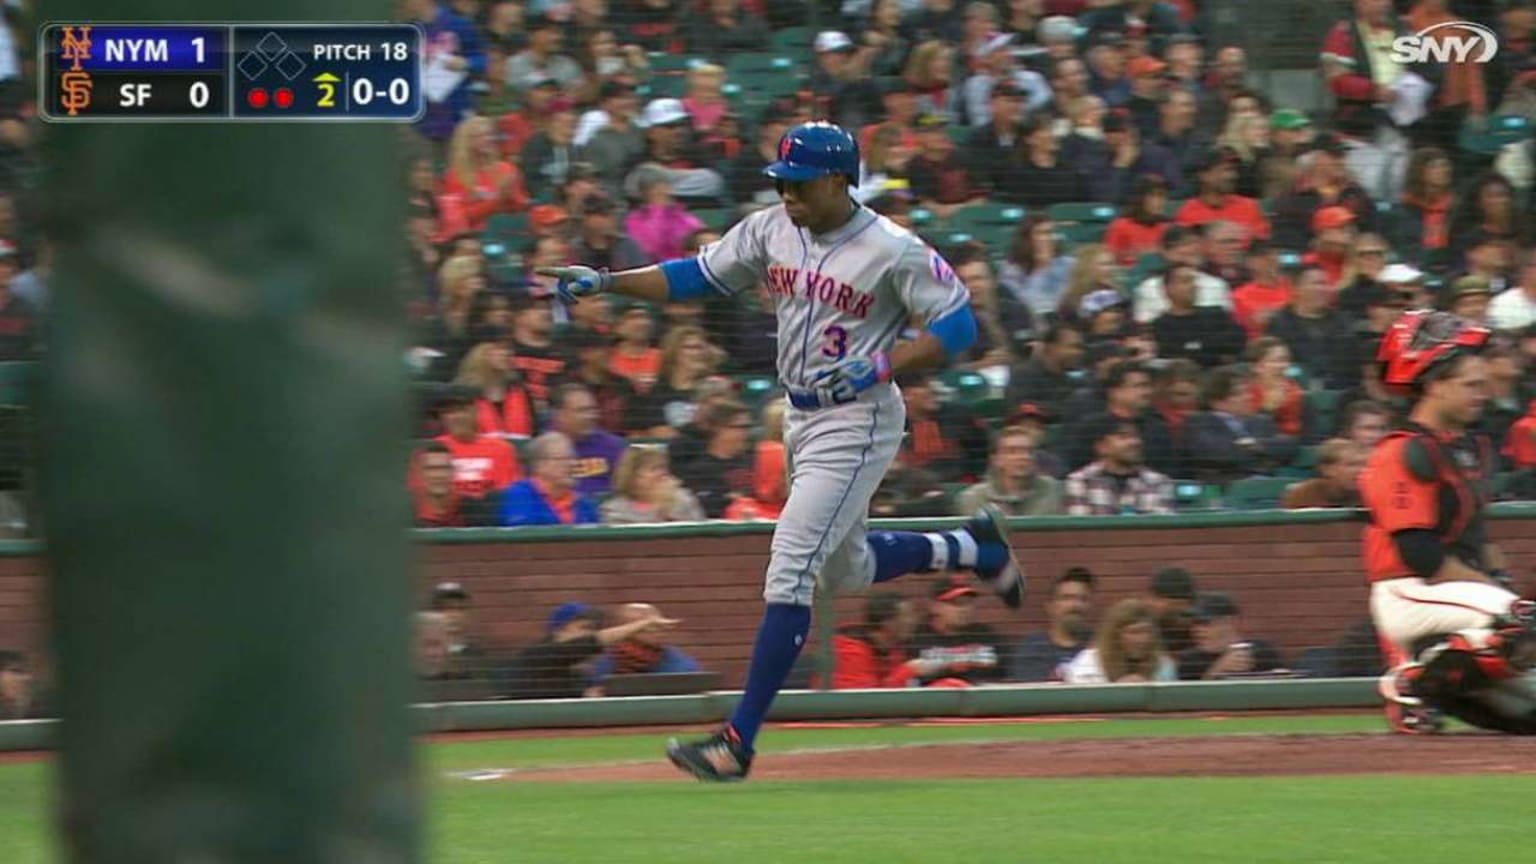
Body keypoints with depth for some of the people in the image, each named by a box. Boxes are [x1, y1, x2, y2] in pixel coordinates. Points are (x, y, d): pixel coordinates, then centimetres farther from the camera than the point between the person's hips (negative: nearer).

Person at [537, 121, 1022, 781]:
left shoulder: (891, 250, -17)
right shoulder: (771, 231, 2)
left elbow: (958, 324, -15)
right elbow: (695, 276, 8)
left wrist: (879, 368, -26)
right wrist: (606, 282, -4)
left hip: (857, 424, -8)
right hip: (802, 420, 8)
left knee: (788, 575, -14)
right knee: (847, 569, 23)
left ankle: (738, 741, -14)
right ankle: (972, 548, 47)